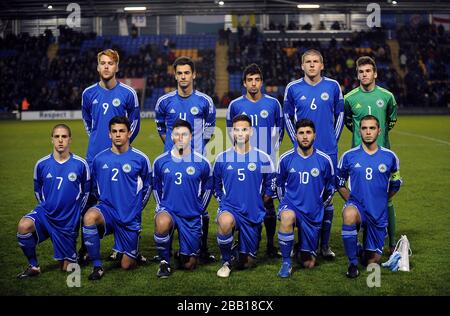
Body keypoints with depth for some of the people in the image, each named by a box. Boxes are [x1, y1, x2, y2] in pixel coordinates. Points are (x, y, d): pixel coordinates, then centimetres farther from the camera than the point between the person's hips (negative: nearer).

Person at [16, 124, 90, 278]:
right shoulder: (42, 164, -4)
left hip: (69, 220, -1)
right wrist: (46, 207, 11)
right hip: (45, 213, 1)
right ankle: (33, 266, -12)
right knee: (24, 226, -32)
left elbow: (86, 191, 5)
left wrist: (76, 212, 7)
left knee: (67, 268, 4)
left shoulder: (81, 164, -8)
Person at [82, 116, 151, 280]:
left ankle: (132, 253, 41)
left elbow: (147, 186, 10)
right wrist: (105, 203, 12)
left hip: (130, 218, -1)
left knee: (126, 265, 2)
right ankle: (97, 267, -20)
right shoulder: (99, 159, 1)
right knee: (89, 217, -35)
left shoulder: (140, 159, -4)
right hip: (107, 210, 1)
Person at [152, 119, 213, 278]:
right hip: (168, 209, 0)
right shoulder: (160, 161, -2)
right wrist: (161, 207, 8)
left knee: (188, 265, 2)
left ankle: (182, 254, 41)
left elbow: (208, 187, 11)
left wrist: (199, 209, 11)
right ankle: (164, 262, -13)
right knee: (162, 223, -38)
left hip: (192, 216, 0)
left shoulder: (202, 163, -5)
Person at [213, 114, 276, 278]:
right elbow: (216, 185, 14)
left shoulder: (262, 158, -1)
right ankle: (226, 262, -15)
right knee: (225, 222, -39)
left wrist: (257, 203, 9)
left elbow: (270, 185, 12)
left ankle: (242, 252, 44)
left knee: (247, 263, 5)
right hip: (229, 208, -1)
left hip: (253, 214, 1)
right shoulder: (222, 158, 0)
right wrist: (223, 203, 7)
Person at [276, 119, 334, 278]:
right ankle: (286, 262, -22)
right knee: (287, 218, -40)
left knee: (308, 264, 3)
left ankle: (306, 251, 42)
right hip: (291, 204, -1)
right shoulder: (286, 158, -5)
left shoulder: (324, 160, -5)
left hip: (314, 212, 1)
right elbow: (279, 183, 12)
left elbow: (330, 186, 12)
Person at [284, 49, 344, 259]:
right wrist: (296, 141, 6)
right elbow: (287, 116, 13)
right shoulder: (293, 88, 3)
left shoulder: (333, 86, 4)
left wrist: (334, 139, 7)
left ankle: (325, 244, 13)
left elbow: (340, 114, 13)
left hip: (328, 151, 0)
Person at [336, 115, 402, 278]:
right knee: (349, 214, -40)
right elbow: (339, 182, 10)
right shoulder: (349, 156, -3)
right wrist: (350, 201, 0)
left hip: (379, 213, 2)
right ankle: (353, 263, -21)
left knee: (372, 262, 4)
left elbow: (395, 184, 16)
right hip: (357, 205, -1)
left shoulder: (390, 157, 0)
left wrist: (381, 201, 13)